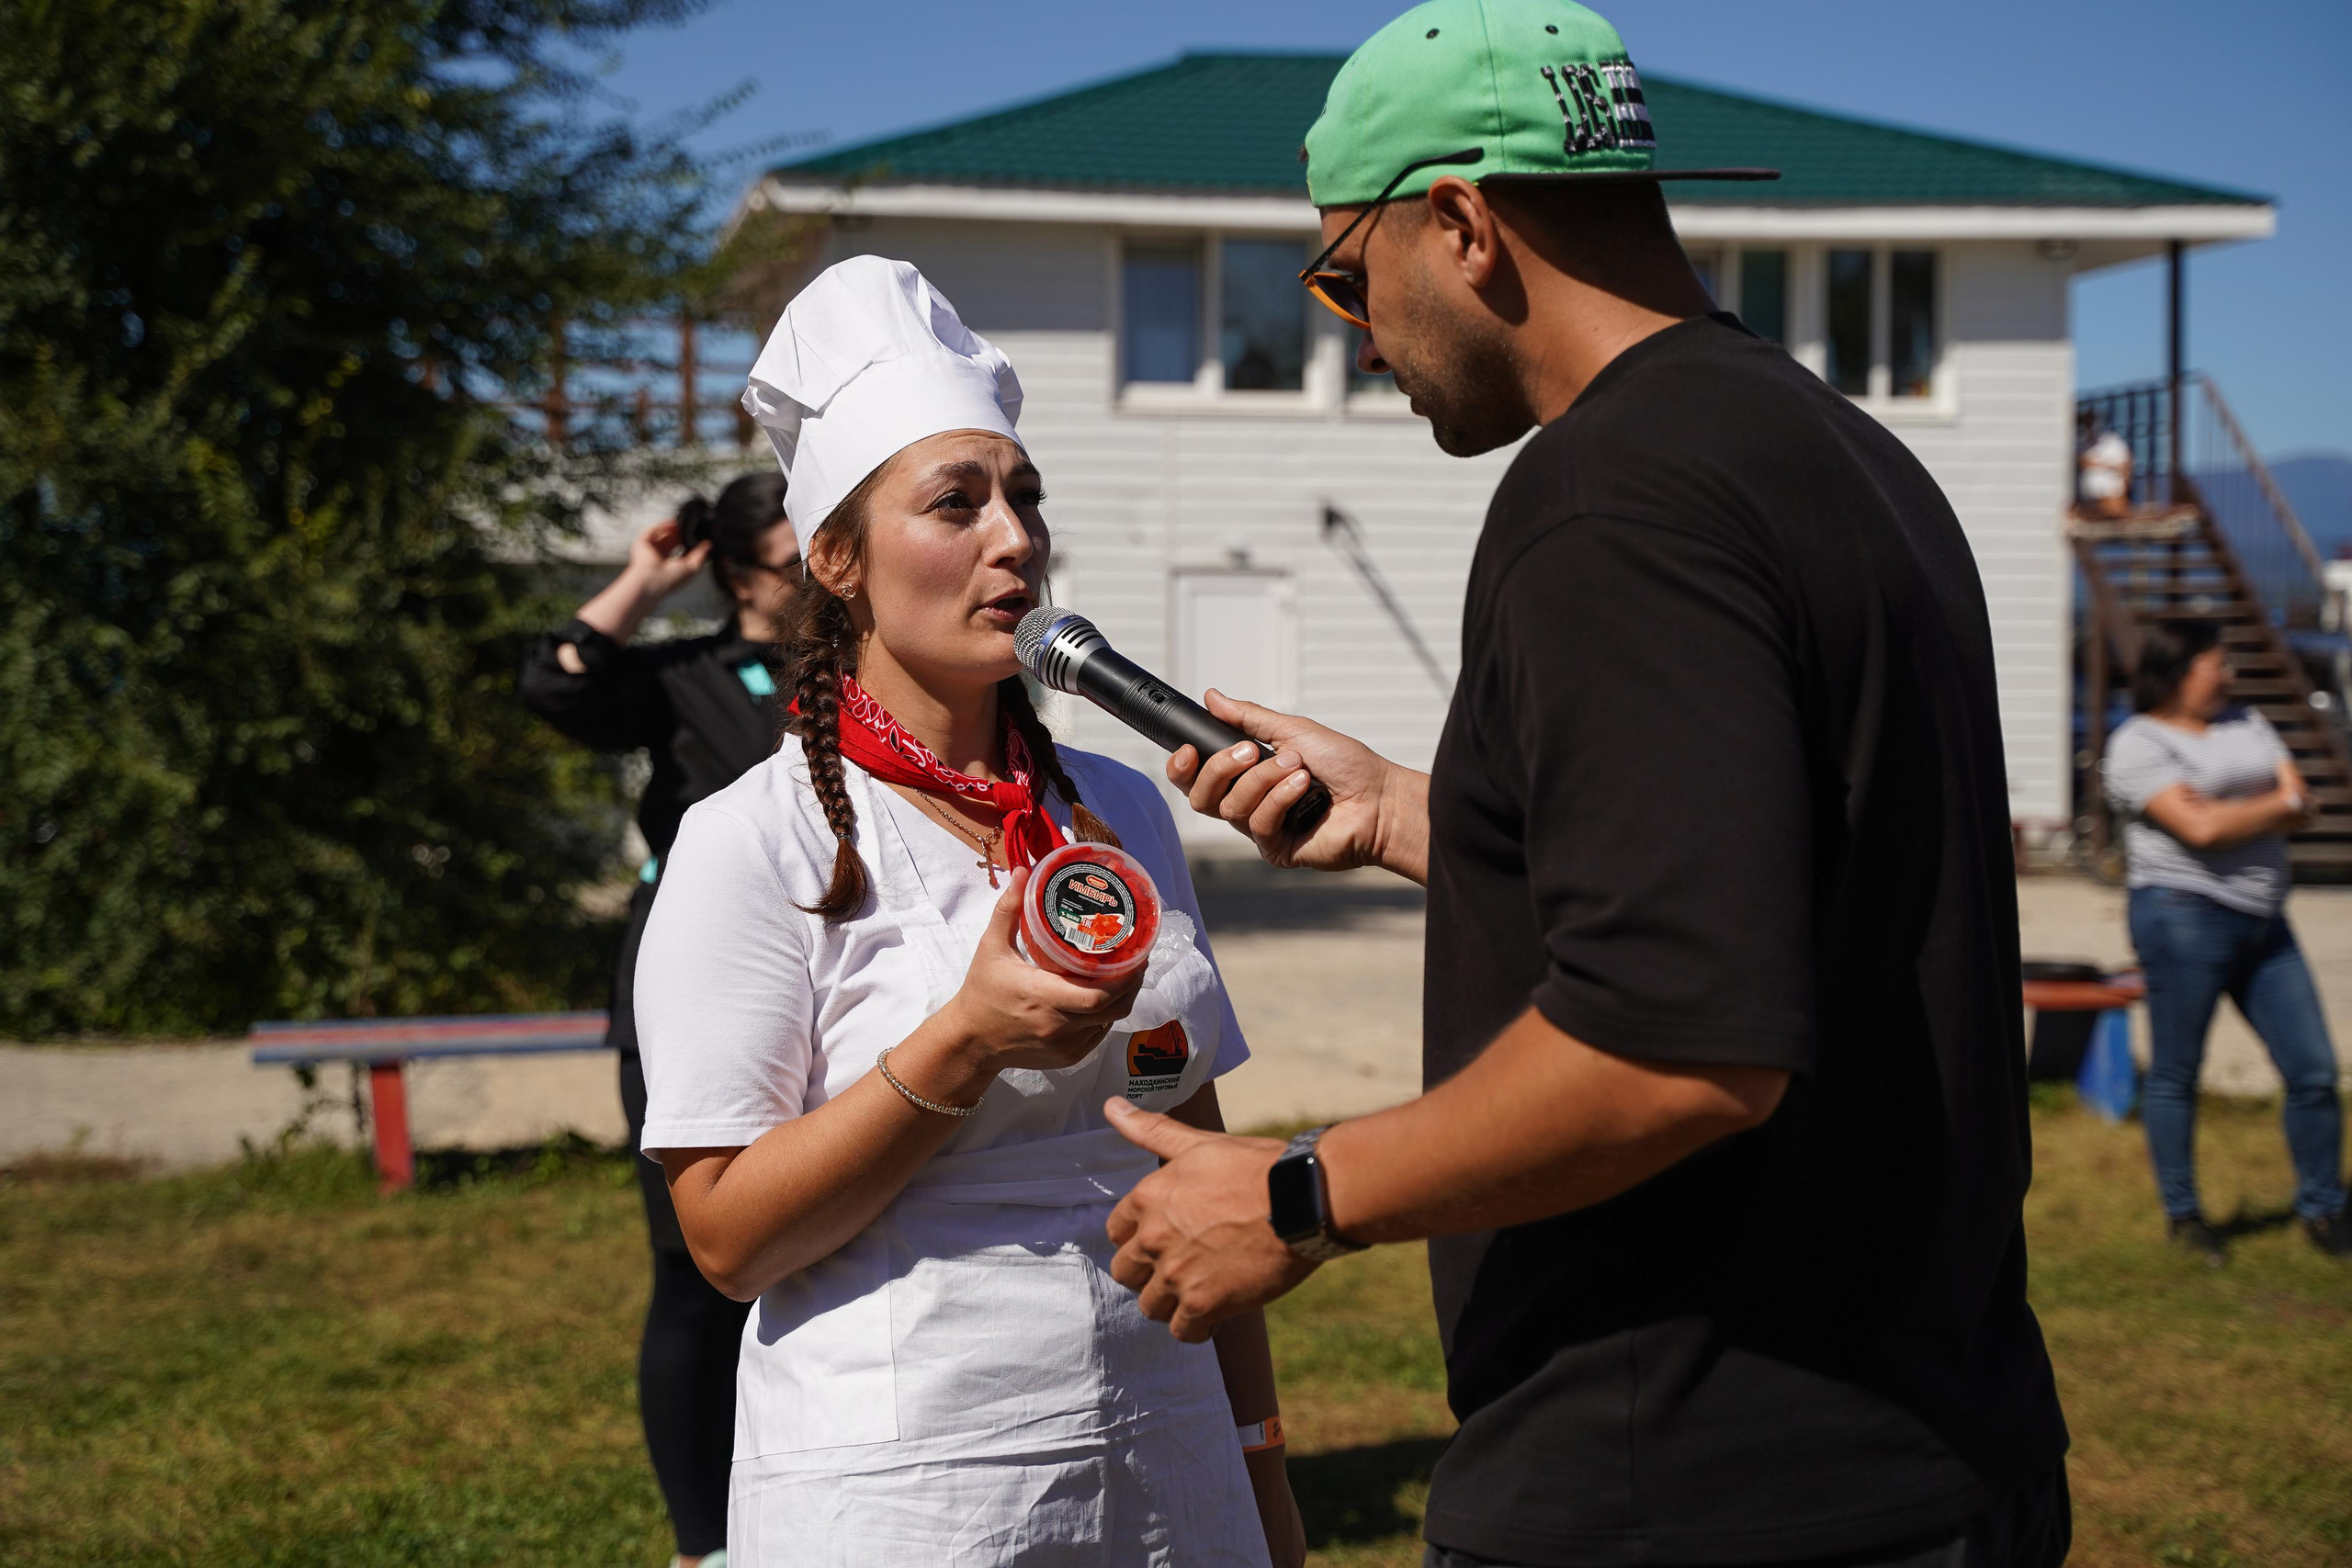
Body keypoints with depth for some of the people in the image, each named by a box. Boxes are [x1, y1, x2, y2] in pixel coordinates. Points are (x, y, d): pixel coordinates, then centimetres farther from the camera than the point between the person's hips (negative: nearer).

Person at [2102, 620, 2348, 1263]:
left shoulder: (2246, 724, 16)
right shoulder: (2139, 744, -6)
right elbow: (2199, 828, -18)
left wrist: (2234, 815, -12)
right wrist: (2276, 805, -4)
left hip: (2263, 921, 7)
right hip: (2185, 916, -7)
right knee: (2176, 1076, 1)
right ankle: (2182, 1214, 14)